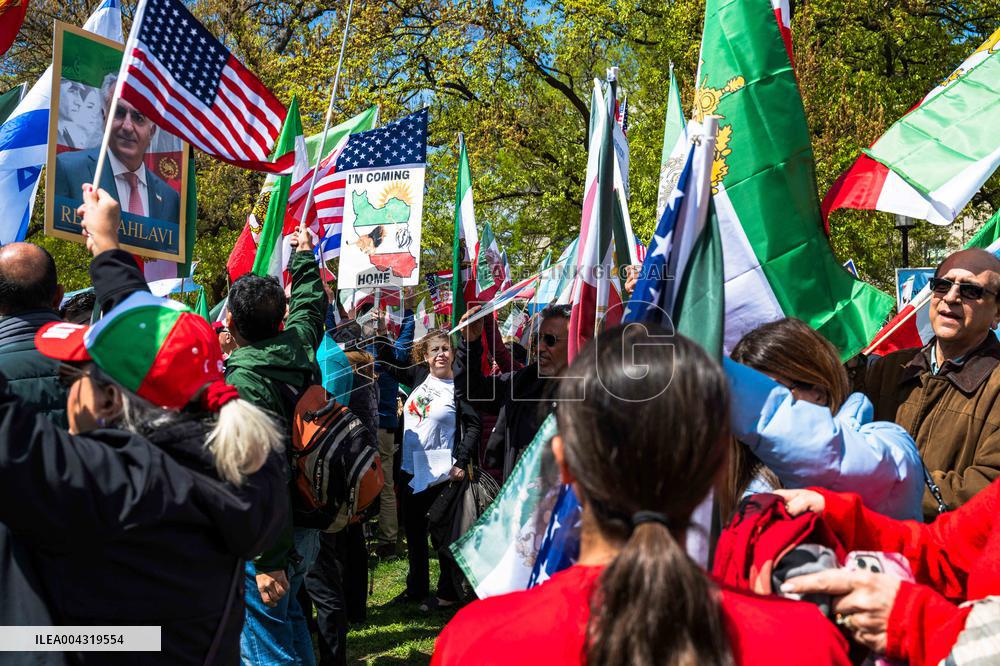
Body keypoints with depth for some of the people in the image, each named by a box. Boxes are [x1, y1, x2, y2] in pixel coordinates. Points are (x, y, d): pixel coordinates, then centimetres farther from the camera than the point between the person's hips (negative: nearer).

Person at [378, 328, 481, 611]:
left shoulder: (459, 386, -8)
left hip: (441, 473, -6)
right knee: (413, 530, 16)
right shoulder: (419, 375, 5)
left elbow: (474, 425, -7)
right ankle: (416, 587, 32)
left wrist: (461, 462, -14)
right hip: (411, 470, 6)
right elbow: (389, 365, 19)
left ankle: (448, 592, 18)